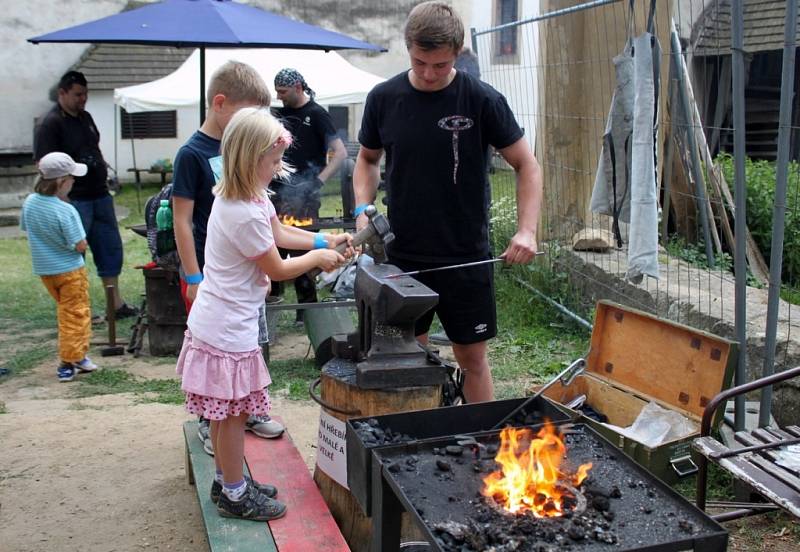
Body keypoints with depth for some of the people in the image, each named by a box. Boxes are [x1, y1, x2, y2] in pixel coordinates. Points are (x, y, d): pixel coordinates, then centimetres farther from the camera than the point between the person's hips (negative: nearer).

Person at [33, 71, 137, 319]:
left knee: (110, 248, 13)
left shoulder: (85, 117, 12)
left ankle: (116, 304, 24)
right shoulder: (50, 124, -13)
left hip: (100, 196, 8)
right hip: (74, 201, -8)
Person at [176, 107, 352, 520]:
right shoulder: (246, 215, -26)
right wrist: (318, 257, 2)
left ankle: (226, 480, 34)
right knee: (233, 413, 4)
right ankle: (235, 494, 19)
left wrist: (326, 240, 12)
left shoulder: (244, 194, 4)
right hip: (228, 331, -10)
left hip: (215, 323, 10)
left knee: (225, 412, 20)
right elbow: (278, 270, -13)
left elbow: (280, 233, 18)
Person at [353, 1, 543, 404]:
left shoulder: (482, 100, -9)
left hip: (466, 259, -2)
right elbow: (367, 159, 14)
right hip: (402, 257, 2)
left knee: (472, 358, 8)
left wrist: (527, 230, -16)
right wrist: (363, 210, -4)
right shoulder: (384, 98, -1)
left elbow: (526, 164, -3)